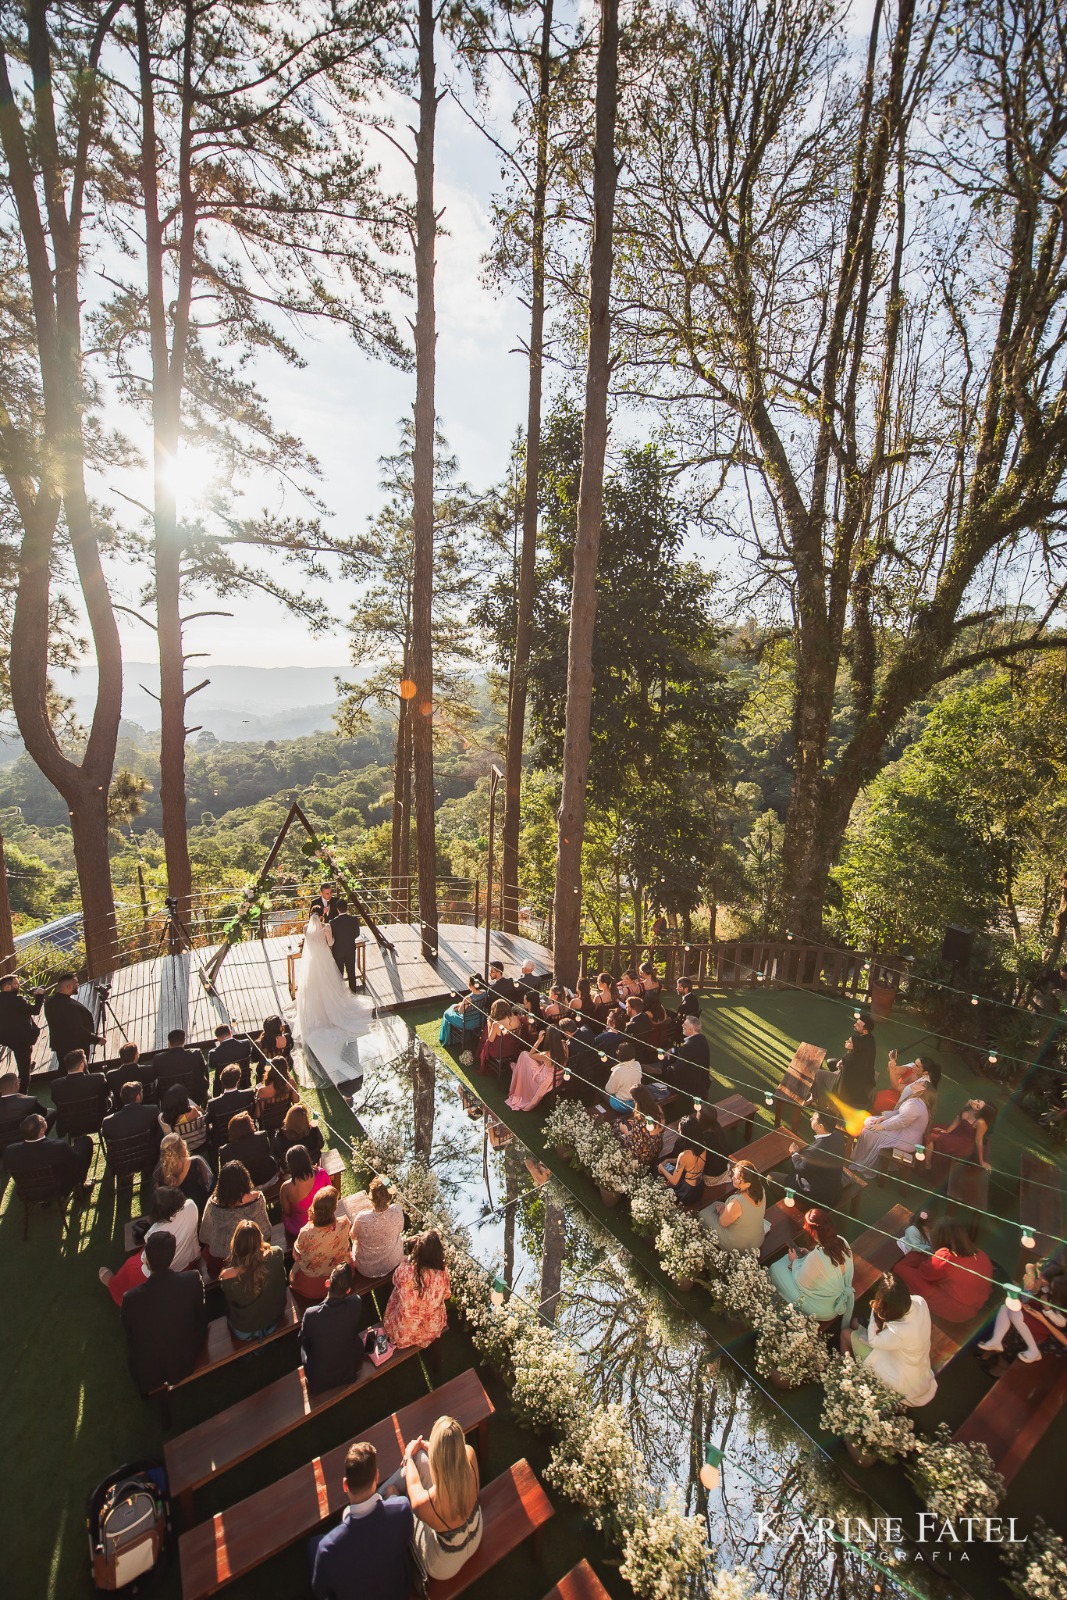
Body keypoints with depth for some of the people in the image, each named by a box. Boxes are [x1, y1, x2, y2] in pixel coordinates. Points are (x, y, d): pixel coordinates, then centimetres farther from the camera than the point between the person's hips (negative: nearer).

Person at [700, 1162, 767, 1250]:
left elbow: (723, 1222, -21)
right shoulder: (760, 1190, -18)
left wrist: (722, 1210, -2)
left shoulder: (737, 1203, -40)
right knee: (717, 1204, 20)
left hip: (736, 1247, -6)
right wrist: (726, 1208, 1)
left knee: (703, 1215, 11)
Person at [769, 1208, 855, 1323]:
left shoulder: (815, 1257, -37)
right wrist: (808, 1255, 4)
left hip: (823, 1311, -7)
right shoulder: (842, 1241, -17)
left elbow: (801, 1283, -20)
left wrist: (795, 1261, -4)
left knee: (776, 1268, 7)